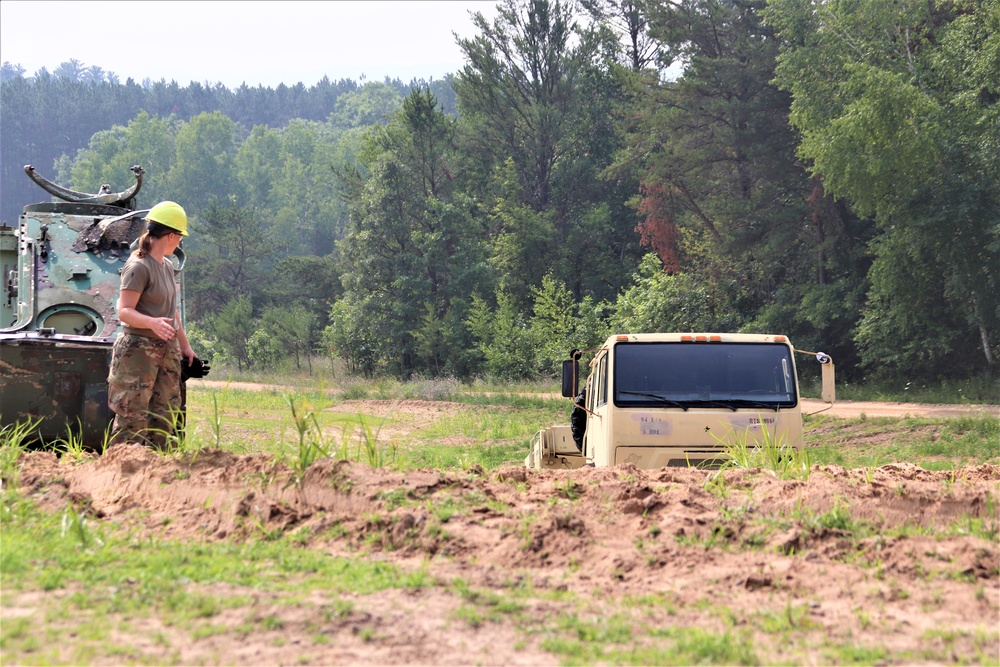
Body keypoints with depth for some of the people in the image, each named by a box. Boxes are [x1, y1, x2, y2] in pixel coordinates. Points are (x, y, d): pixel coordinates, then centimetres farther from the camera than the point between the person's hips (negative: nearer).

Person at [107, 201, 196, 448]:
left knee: (164, 416, 8)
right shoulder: (138, 266, -13)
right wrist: (152, 323, -35)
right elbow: (124, 311, -19)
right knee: (133, 417, -10)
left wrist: (184, 344, 28)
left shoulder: (167, 266, 14)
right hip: (138, 350, -9)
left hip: (168, 351, 9)